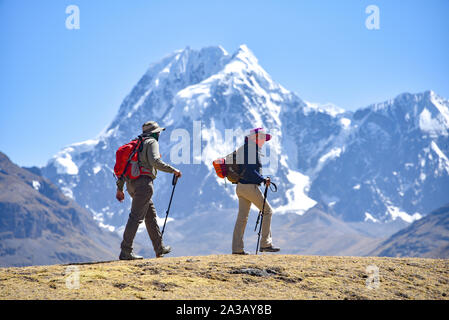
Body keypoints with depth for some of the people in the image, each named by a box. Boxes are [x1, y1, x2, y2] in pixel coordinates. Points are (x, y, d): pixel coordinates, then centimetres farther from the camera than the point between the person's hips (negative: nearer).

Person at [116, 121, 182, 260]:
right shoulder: (152, 142, 1)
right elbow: (155, 161, -18)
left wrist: (119, 188, 24)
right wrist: (173, 170, -9)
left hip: (131, 184, 9)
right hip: (143, 182, -9)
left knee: (151, 215, 17)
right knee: (136, 217, -11)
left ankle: (159, 248, 23)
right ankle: (125, 252, -15)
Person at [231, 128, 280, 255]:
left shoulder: (241, 149, 16)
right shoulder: (253, 149, -13)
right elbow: (250, 171, -22)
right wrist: (263, 180, -16)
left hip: (240, 186, 9)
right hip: (250, 186, -9)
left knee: (242, 217, 9)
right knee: (267, 211, 1)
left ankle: (237, 248, 8)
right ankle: (265, 244, 1)